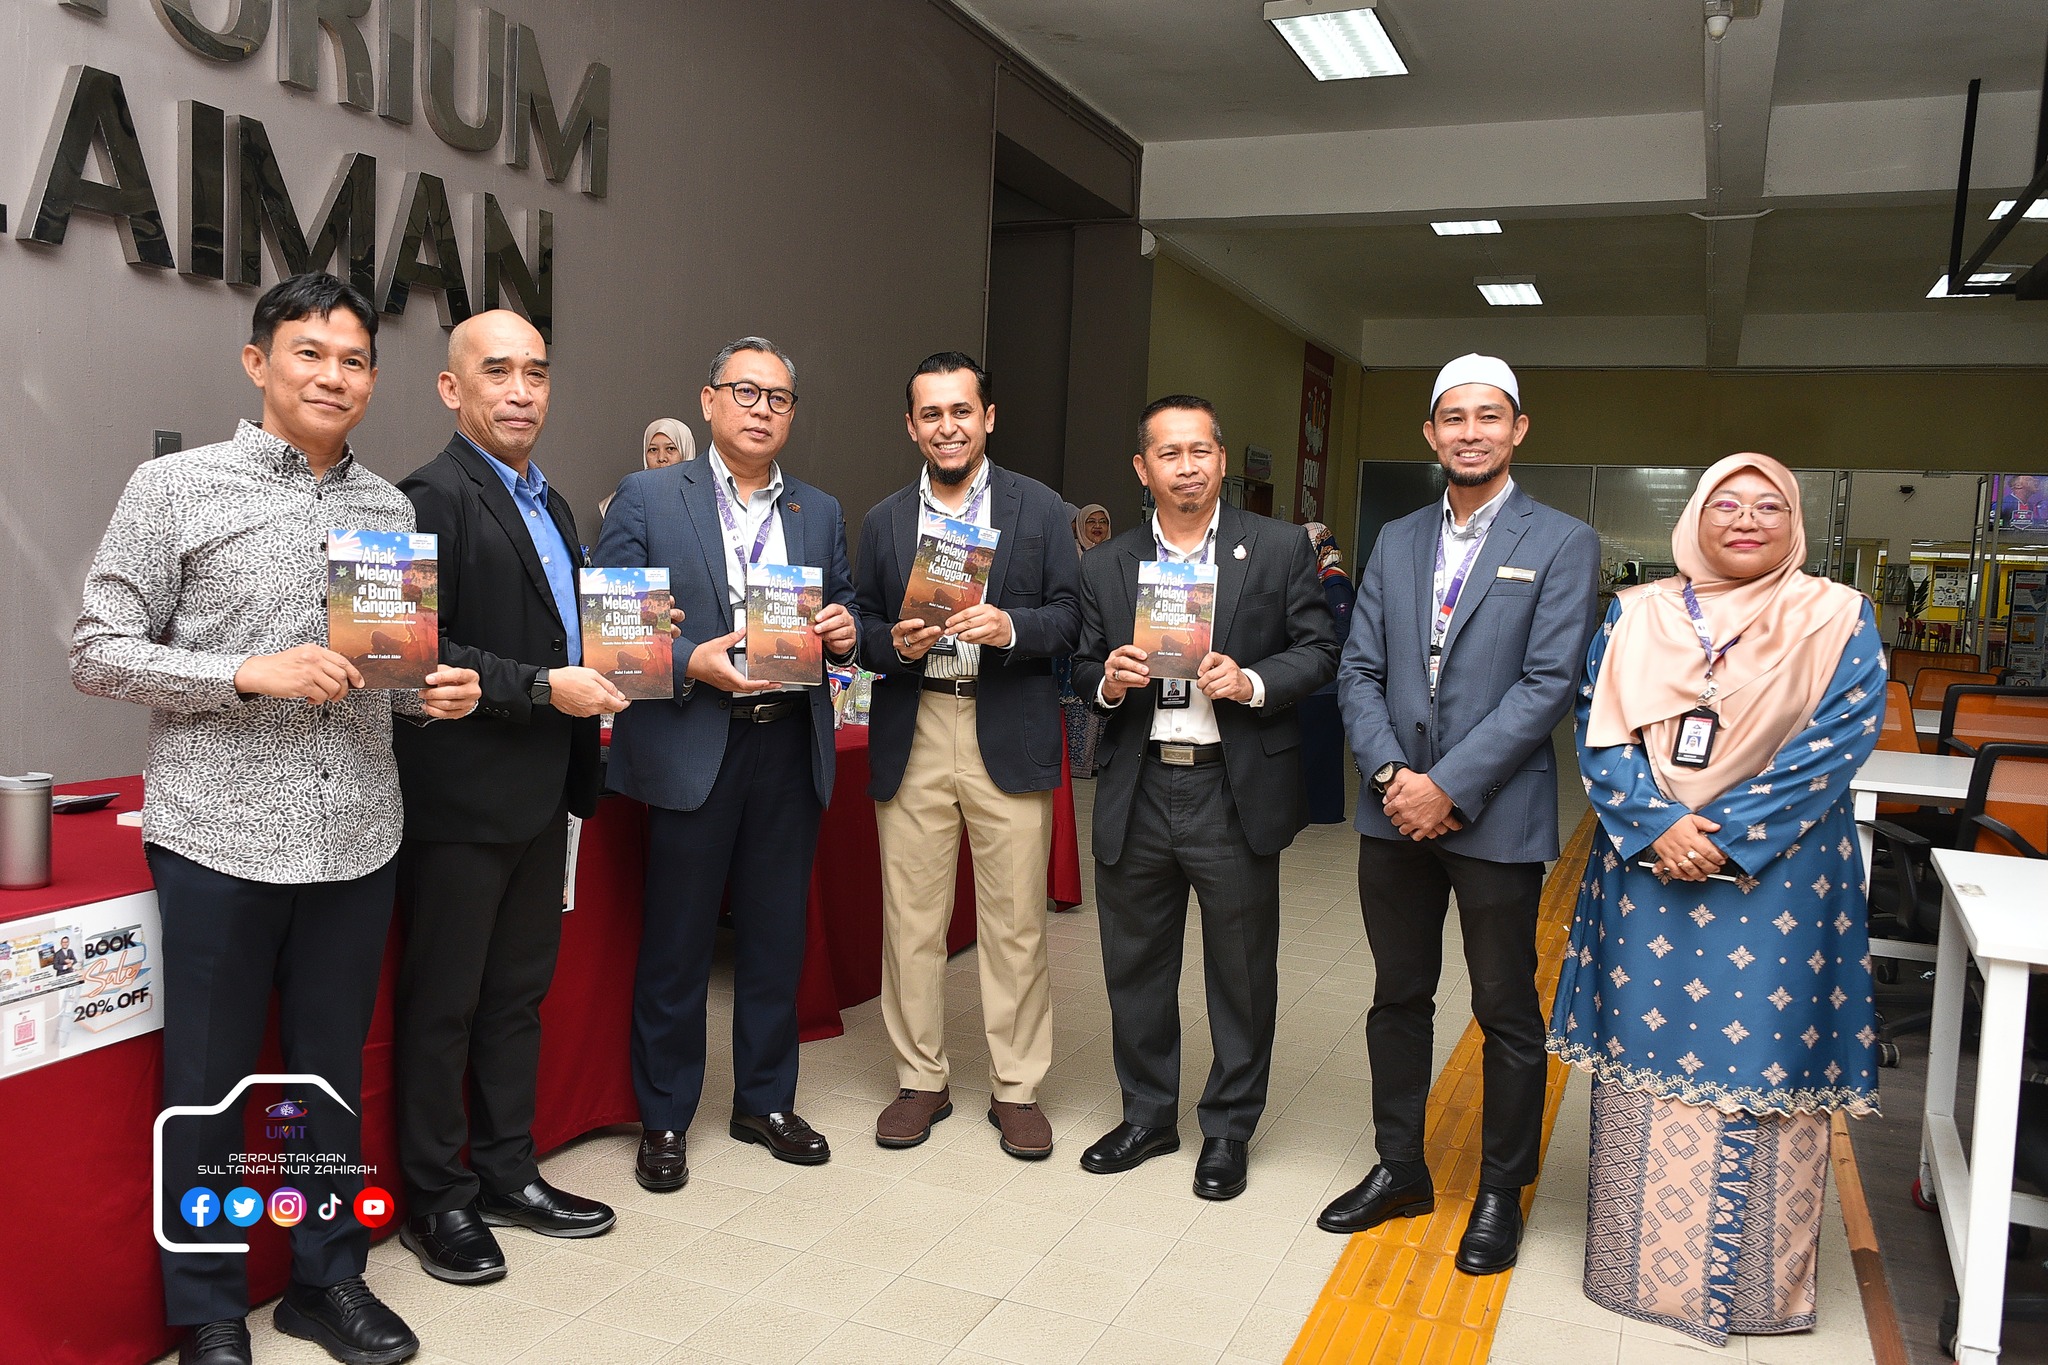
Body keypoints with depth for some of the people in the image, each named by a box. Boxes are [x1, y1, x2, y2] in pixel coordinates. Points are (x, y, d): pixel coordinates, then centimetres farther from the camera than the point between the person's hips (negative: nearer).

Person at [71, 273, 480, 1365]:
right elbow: (97, 653, -4)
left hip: (356, 840, 4)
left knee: (334, 1069, 14)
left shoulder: (391, 508, 9)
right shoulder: (176, 488, -3)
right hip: (219, 838, -3)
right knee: (207, 1083, 9)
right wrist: (252, 673, -17)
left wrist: (433, 690, -4)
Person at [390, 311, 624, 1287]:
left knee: (518, 994, 17)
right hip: (462, 795, -8)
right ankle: (435, 1201, 20)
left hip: (541, 794, 9)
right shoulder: (432, 497, -12)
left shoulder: (551, 505, 16)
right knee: (442, 1005, 5)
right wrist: (545, 687, -23)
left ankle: (507, 1172, 31)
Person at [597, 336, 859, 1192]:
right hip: (690, 746, -4)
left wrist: (845, 631, -7)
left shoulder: (821, 513, 13)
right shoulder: (648, 498, 0)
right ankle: (664, 1119, 23)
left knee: (777, 937, 13)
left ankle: (765, 1102, 30)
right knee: (675, 945, 6)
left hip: (791, 746, 4)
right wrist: (690, 664, -18)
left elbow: (843, 618, 16)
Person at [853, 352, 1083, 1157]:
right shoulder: (883, 521, 13)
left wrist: (1010, 628, -17)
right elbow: (861, 628, 12)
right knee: (911, 919, 6)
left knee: (1016, 922, 2)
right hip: (912, 737, 2)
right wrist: (894, 643, -10)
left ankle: (1016, 1089, 16)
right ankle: (921, 1080, 22)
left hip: (1009, 736, -2)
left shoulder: (1039, 508, 7)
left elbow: (1071, 616, 1)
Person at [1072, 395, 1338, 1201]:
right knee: (1135, 965, 13)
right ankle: (1147, 1113, 33)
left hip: (1236, 792, -2)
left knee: (1242, 972, 8)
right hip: (1138, 793, 3)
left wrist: (1252, 682, -17)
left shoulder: (1280, 550, 1)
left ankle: (1229, 1128, 26)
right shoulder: (1105, 566, 8)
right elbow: (1083, 668, 11)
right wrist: (1107, 681, -11)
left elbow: (1318, 651, 0)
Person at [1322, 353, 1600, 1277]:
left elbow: (1547, 685, -12)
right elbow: (1359, 672, 6)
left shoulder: (1562, 545, -4)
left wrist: (1448, 785, -17)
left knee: (1506, 1014, 9)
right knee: (1398, 996, 15)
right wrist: (1391, 774, -10)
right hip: (1394, 812, 4)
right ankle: (1399, 1167, 32)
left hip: (1495, 817, -4)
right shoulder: (1396, 542, 10)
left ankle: (1501, 1192, 26)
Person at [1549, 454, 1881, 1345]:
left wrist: (1725, 835, -16)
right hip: (1646, 874, 2)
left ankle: (1757, 1285, 20)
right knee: (1644, 1059, 8)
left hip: (1776, 882, -2)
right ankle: (1640, 1262, 25)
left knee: (1763, 1067, 3)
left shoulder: (1836, 618, 0)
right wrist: (1654, 827, -15)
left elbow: (1840, 739, -9)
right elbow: (1600, 732, 1)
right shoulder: (1636, 615, 6)